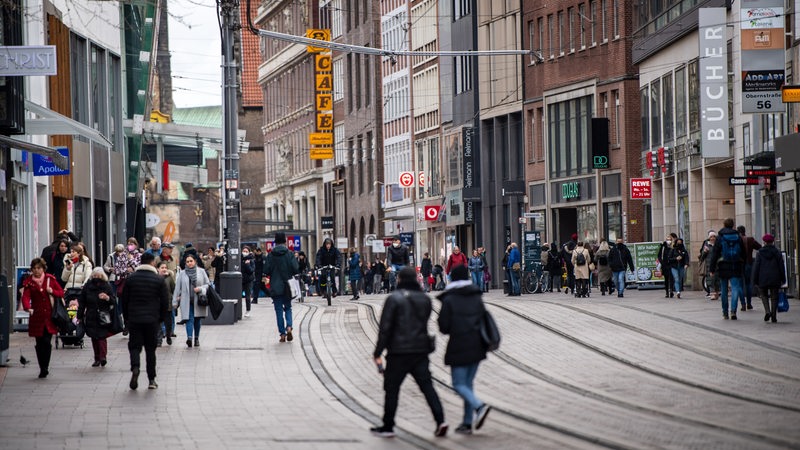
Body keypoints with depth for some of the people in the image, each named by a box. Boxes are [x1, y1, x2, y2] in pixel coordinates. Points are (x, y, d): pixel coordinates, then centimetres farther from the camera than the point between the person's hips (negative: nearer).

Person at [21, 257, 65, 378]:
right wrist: (28, 308, -30)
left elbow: (61, 293, 11)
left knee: (47, 341, -12)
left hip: (49, 315, -1)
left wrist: (52, 291, -10)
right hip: (36, 316, 1)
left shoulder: (50, 279, 5)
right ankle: (42, 368, 14)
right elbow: (26, 296, -11)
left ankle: (45, 367, -6)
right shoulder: (29, 282, 3)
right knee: (39, 343, 4)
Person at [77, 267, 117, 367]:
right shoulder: (87, 287, 5)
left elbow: (114, 301, -3)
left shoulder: (107, 286, 0)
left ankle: (103, 356, -15)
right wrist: (80, 316, 7)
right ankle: (97, 358, 9)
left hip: (103, 317, -3)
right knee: (94, 338, 4)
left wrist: (107, 298, -25)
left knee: (102, 336, -13)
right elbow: (81, 303, 9)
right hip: (91, 317, 3)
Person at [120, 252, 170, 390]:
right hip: (152, 320, 0)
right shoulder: (159, 279, -2)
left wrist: (126, 317, 14)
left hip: (134, 320, 0)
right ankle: (151, 380, 8)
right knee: (150, 349, 8)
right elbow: (165, 301, -1)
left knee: (134, 346, 5)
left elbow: (124, 300, 6)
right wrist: (162, 319, 11)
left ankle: (135, 368, -24)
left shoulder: (131, 278, 3)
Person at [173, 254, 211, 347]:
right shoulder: (182, 274, 4)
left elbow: (208, 284, 7)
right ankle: (189, 338, -26)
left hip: (198, 300, 1)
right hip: (187, 301, -1)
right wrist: (175, 302, 4)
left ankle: (196, 338, 24)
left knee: (197, 320, 10)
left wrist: (200, 289, -12)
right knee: (189, 319, -14)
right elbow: (177, 288, 6)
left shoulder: (201, 271, 4)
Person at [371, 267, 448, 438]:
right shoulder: (424, 299, 9)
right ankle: (440, 420, -9)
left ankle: (387, 427, 10)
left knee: (392, 388, 5)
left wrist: (378, 352, -9)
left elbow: (385, 328, -11)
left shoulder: (394, 298, -9)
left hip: (399, 352, -5)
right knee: (427, 386, 5)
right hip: (421, 350, 5)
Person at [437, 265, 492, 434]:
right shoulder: (477, 298, 6)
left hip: (459, 347, -5)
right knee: (468, 383, 13)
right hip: (477, 347, 5)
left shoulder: (449, 300, -8)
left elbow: (443, 327, -8)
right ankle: (467, 423, 10)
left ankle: (479, 406, -25)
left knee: (459, 384, 1)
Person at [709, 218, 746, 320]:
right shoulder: (738, 237, 6)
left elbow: (715, 254, -4)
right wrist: (743, 267, 16)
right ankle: (733, 311, -19)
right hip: (736, 267, 1)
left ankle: (725, 313, 14)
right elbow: (743, 253, 10)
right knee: (735, 288, -3)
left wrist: (712, 269, -1)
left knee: (724, 290, 8)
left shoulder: (720, 237, -3)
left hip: (723, 267, -1)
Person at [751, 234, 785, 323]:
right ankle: (774, 316, 2)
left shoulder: (760, 253, -3)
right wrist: (783, 279, 12)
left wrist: (755, 280, 2)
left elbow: (756, 267, -4)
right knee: (774, 297, 6)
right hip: (775, 279, 1)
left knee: (764, 295, 14)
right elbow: (781, 267, 4)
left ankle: (767, 311, -8)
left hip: (763, 279, -1)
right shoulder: (777, 252, 1)